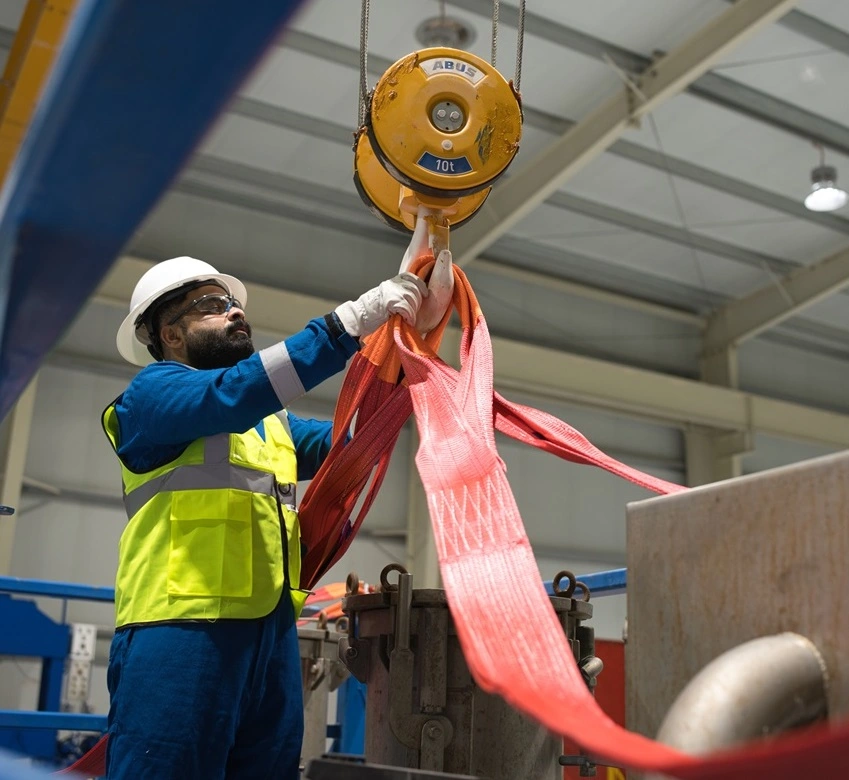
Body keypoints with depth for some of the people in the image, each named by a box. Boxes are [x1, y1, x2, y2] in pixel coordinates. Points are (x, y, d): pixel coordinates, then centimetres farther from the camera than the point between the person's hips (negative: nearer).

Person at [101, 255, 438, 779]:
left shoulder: (271, 421, 26)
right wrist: (352, 321, -21)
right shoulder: (153, 391, 1)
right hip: (183, 627, -7)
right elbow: (233, 393, -18)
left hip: (271, 629, 8)